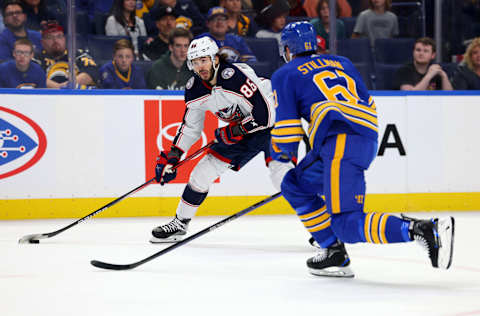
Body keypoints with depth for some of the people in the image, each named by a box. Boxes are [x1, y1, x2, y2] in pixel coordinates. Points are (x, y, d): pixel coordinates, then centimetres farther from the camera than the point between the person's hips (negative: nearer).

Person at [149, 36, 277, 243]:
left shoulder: (236, 76, -30)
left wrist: (235, 130, -23)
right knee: (203, 172, 5)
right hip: (237, 131, 7)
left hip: (270, 122, -7)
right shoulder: (195, 89, -7)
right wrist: (172, 156, 1)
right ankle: (179, 223, 23)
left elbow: (265, 113, -30)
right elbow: (190, 126, 7)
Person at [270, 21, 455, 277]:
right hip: (368, 142, 8)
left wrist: (280, 153, 28)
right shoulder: (342, 63, 30)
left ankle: (426, 230, -32)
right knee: (294, 186, 23)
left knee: (349, 225, -15)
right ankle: (334, 253, 15)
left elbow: (286, 128, 7)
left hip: (342, 142, -8)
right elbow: (368, 104, 30)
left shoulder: (285, 75, 12)